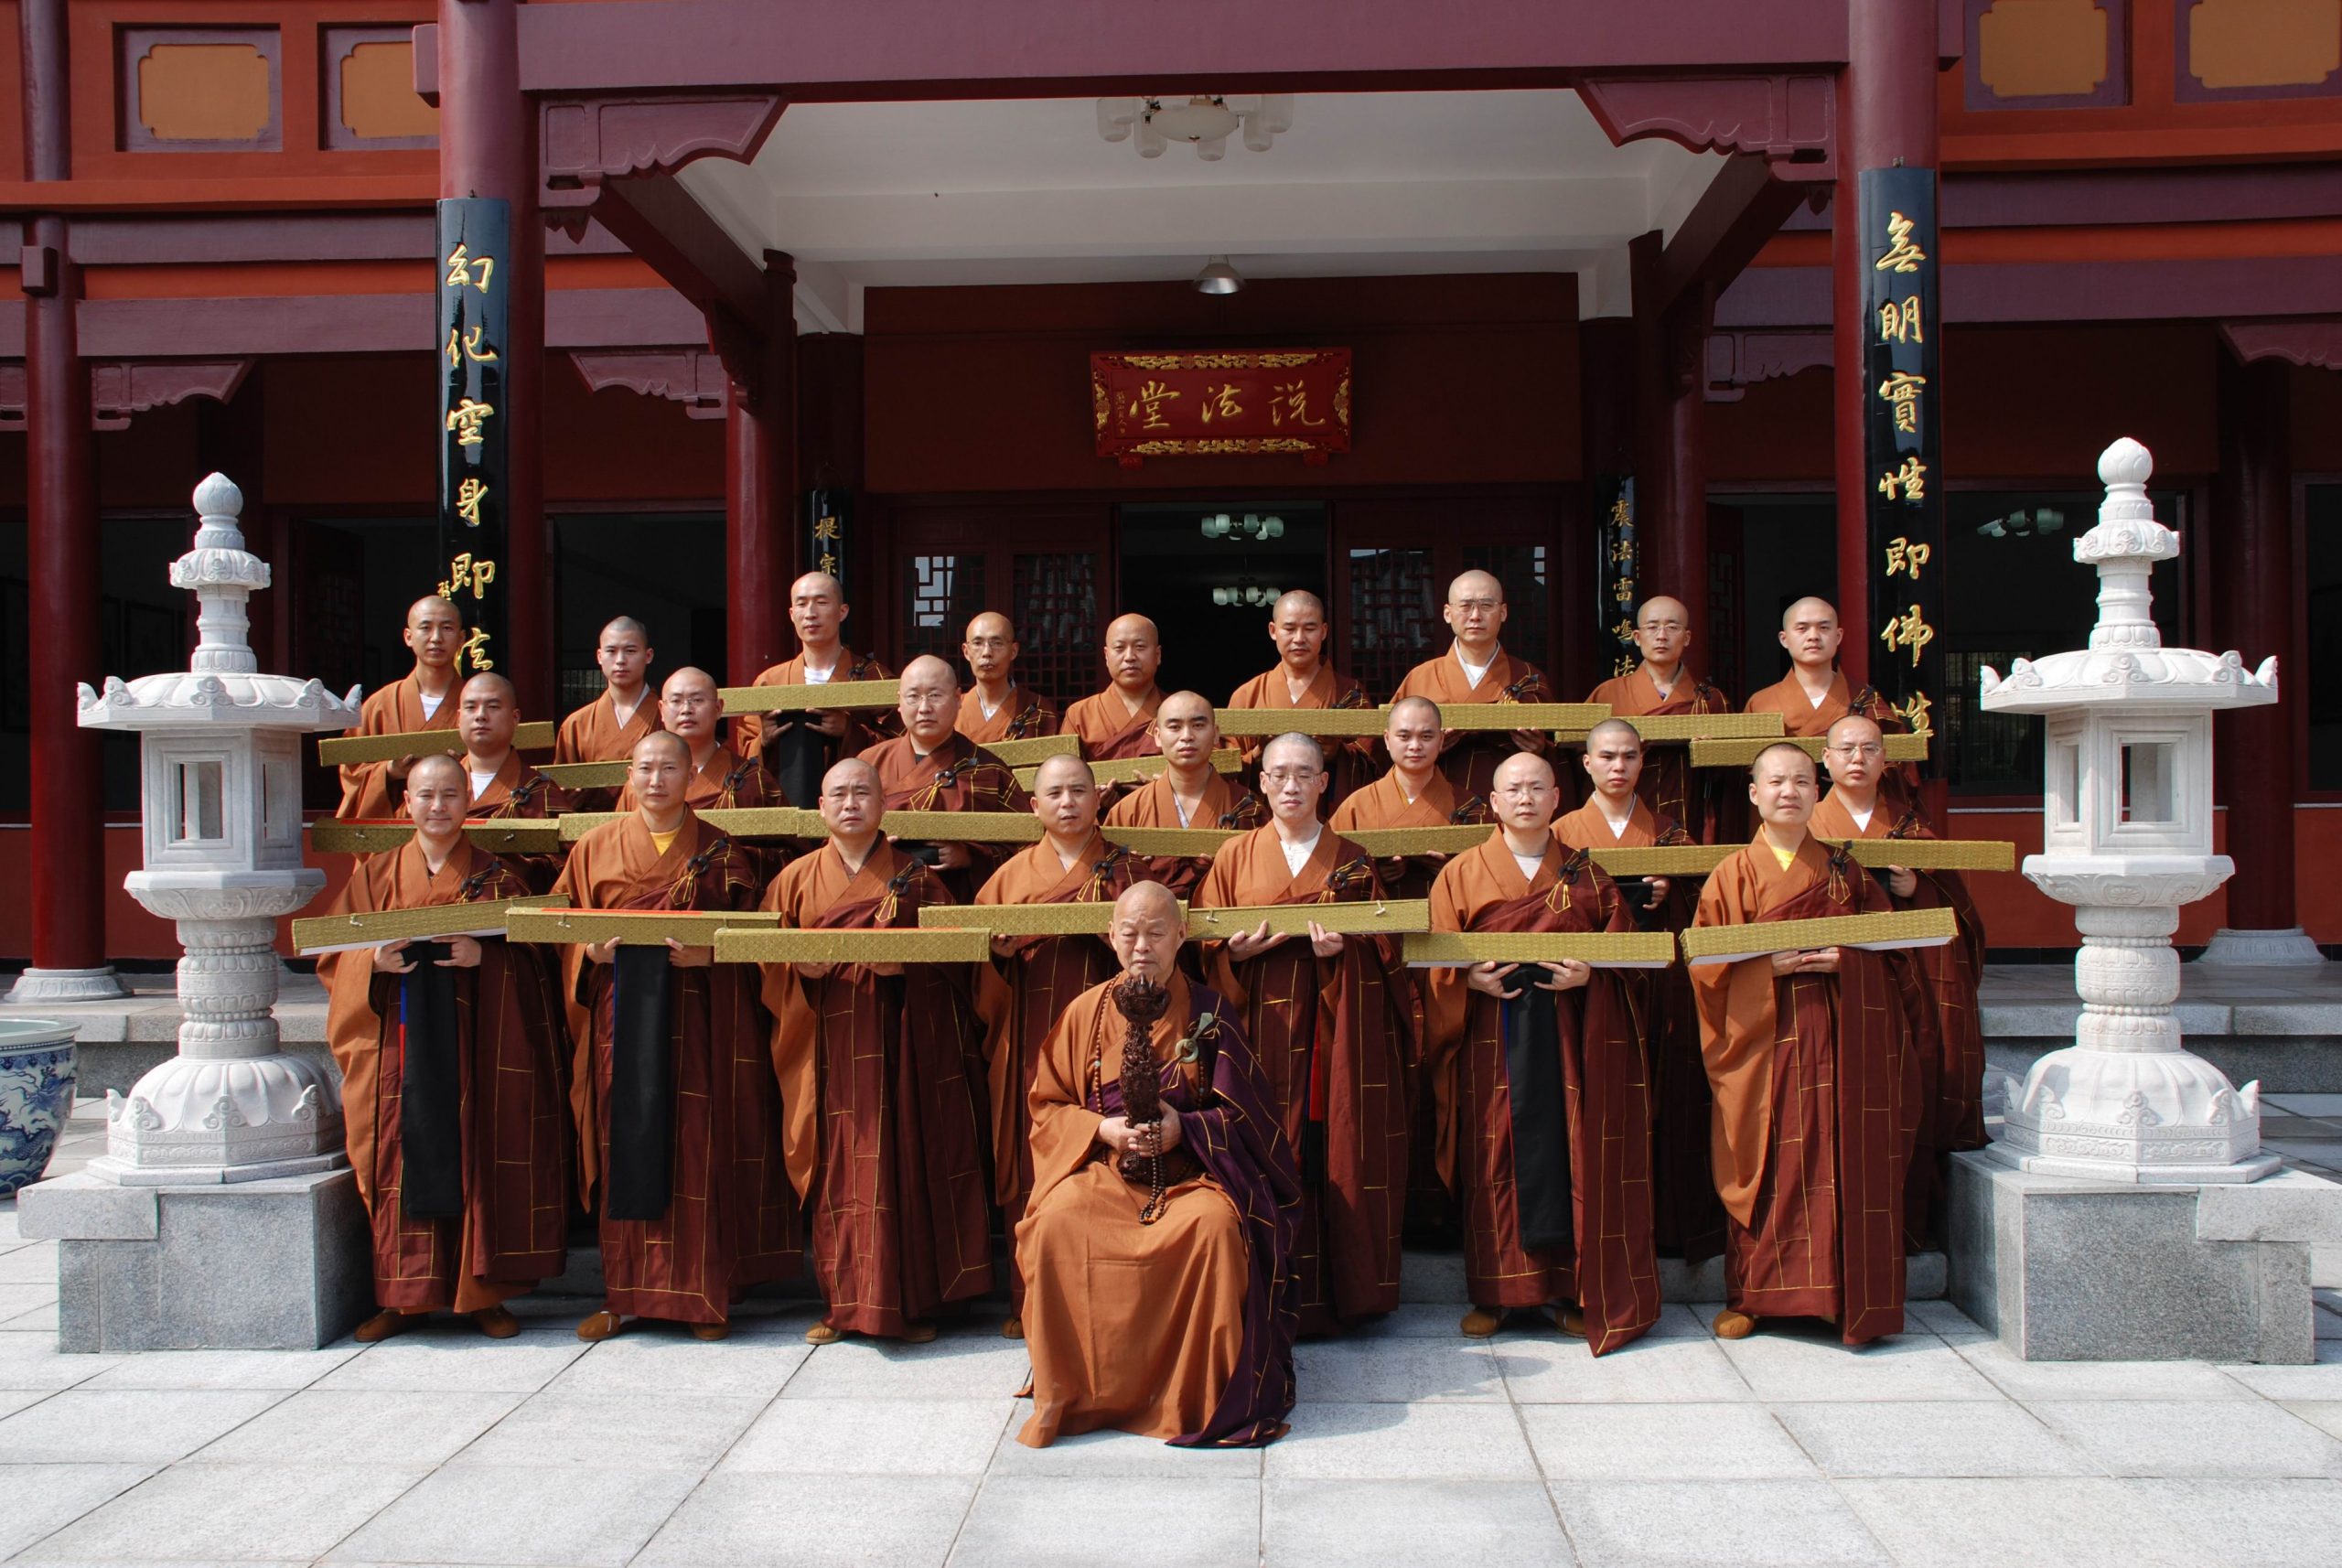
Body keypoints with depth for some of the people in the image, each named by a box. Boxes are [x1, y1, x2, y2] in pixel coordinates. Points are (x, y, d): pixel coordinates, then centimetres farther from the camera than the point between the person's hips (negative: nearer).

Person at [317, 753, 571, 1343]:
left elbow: (531, 954, 0)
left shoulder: (496, 878, 7)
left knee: (476, 1157, -1)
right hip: (400, 1045, 1)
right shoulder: (375, 875, 11)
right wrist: (375, 961, -13)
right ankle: (403, 1295, 9)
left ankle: (483, 1294, 7)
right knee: (405, 1156, 0)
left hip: (475, 1044, -1)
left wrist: (485, 955, -19)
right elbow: (332, 955, 7)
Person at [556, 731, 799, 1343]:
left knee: (698, 1153, -1)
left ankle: (704, 1296, 7)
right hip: (622, 1018, 1)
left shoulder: (720, 851, 6)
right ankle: (624, 1293, 11)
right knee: (626, 1148, 1)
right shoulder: (595, 847, 11)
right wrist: (592, 952, -9)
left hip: (697, 1023, -1)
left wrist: (709, 954, -15)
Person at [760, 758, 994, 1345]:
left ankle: (913, 1301, 7)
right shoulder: (796, 879, 10)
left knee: (905, 1162, -2)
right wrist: (801, 967, -13)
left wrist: (907, 960, -15)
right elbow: (768, 957, 7)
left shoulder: (915, 877, 7)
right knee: (837, 1170, 1)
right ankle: (844, 1302, 11)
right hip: (829, 1048, 1)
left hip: (901, 1046, -1)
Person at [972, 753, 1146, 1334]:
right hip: (1031, 1040, 1)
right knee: (1032, 1162, -2)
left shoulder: (1125, 868, 11)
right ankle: (1030, 1301, 6)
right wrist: (1001, 952, -10)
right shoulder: (1012, 874, 13)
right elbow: (984, 965, 12)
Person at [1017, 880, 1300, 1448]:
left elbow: (1240, 1111, 3)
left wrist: (1183, 1129, -15)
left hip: (1192, 1167, -1)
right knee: (1058, 1223, -30)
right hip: (1103, 1167, 1)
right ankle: (1071, 1391, -14)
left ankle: (1202, 1395, -16)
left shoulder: (1210, 1012, 3)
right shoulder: (1087, 1011, 6)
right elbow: (1047, 1104, 9)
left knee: (1216, 1226, -34)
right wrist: (1102, 1129, -10)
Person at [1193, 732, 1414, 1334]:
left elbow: (1381, 946, 8)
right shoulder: (1235, 856, 10)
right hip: (1262, 1021, 0)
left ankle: (1344, 1291, 9)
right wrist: (1240, 951, -12)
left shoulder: (1352, 860, 11)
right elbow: (1209, 945, 8)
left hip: (1336, 1030, 0)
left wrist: (1344, 947, -12)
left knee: (1337, 1150, -3)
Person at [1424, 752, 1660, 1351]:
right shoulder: (1461, 873, 7)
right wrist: (1472, 979, -16)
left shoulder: (1584, 873, 10)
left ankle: (1579, 1292, 11)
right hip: (1492, 1037, -1)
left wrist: (1591, 973, -12)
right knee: (1493, 1160, 1)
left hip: (1569, 1036, 1)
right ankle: (1493, 1292, 11)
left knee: (1574, 1155, 1)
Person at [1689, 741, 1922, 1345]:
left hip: (1840, 1042, 1)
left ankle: (1845, 1296, 8)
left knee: (1841, 1163, -2)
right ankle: (1747, 1295, 8)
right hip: (1763, 1040, -1)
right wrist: (1770, 965, -14)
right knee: (1765, 1163, -2)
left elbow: (1890, 946, 9)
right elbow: (1707, 962, 0)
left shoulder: (1845, 869, 11)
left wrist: (1845, 959, -10)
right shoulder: (1734, 874, 6)